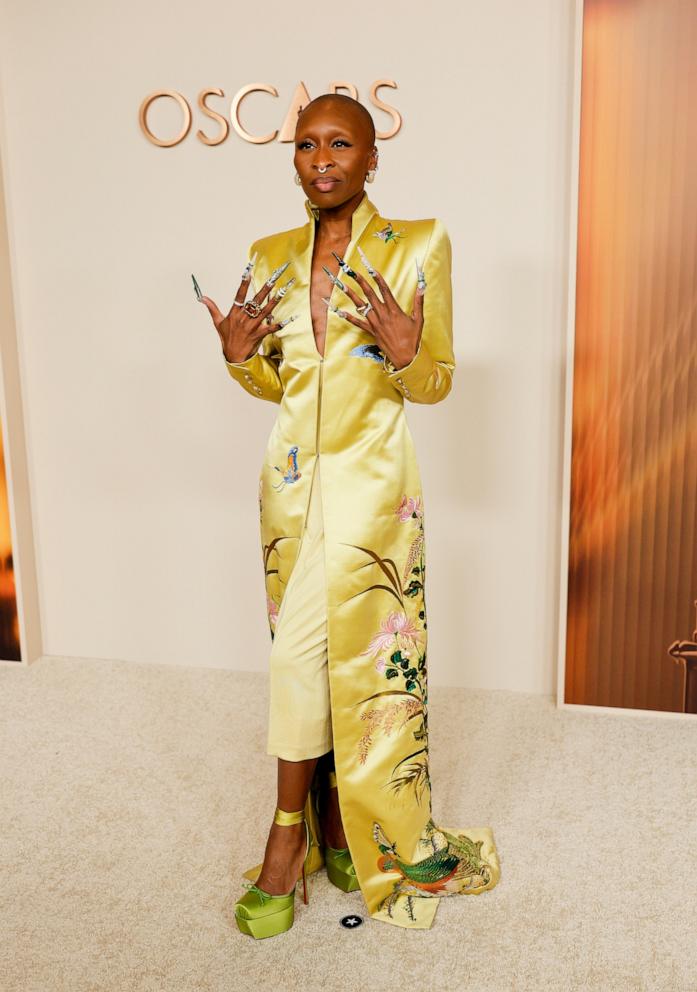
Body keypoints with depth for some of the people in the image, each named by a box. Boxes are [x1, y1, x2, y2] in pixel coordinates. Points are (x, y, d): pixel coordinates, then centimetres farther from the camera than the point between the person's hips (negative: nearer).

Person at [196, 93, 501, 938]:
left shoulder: (417, 246, -4)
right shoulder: (270, 256, 9)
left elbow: (435, 385, -3)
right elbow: (277, 385, 13)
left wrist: (406, 352, -24)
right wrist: (240, 356, -7)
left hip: (369, 479, -4)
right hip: (292, 478, 4)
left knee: (301, 650, -5)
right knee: (319, 649, 8)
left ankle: (291, 833, 16)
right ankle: (331, 820, 25)